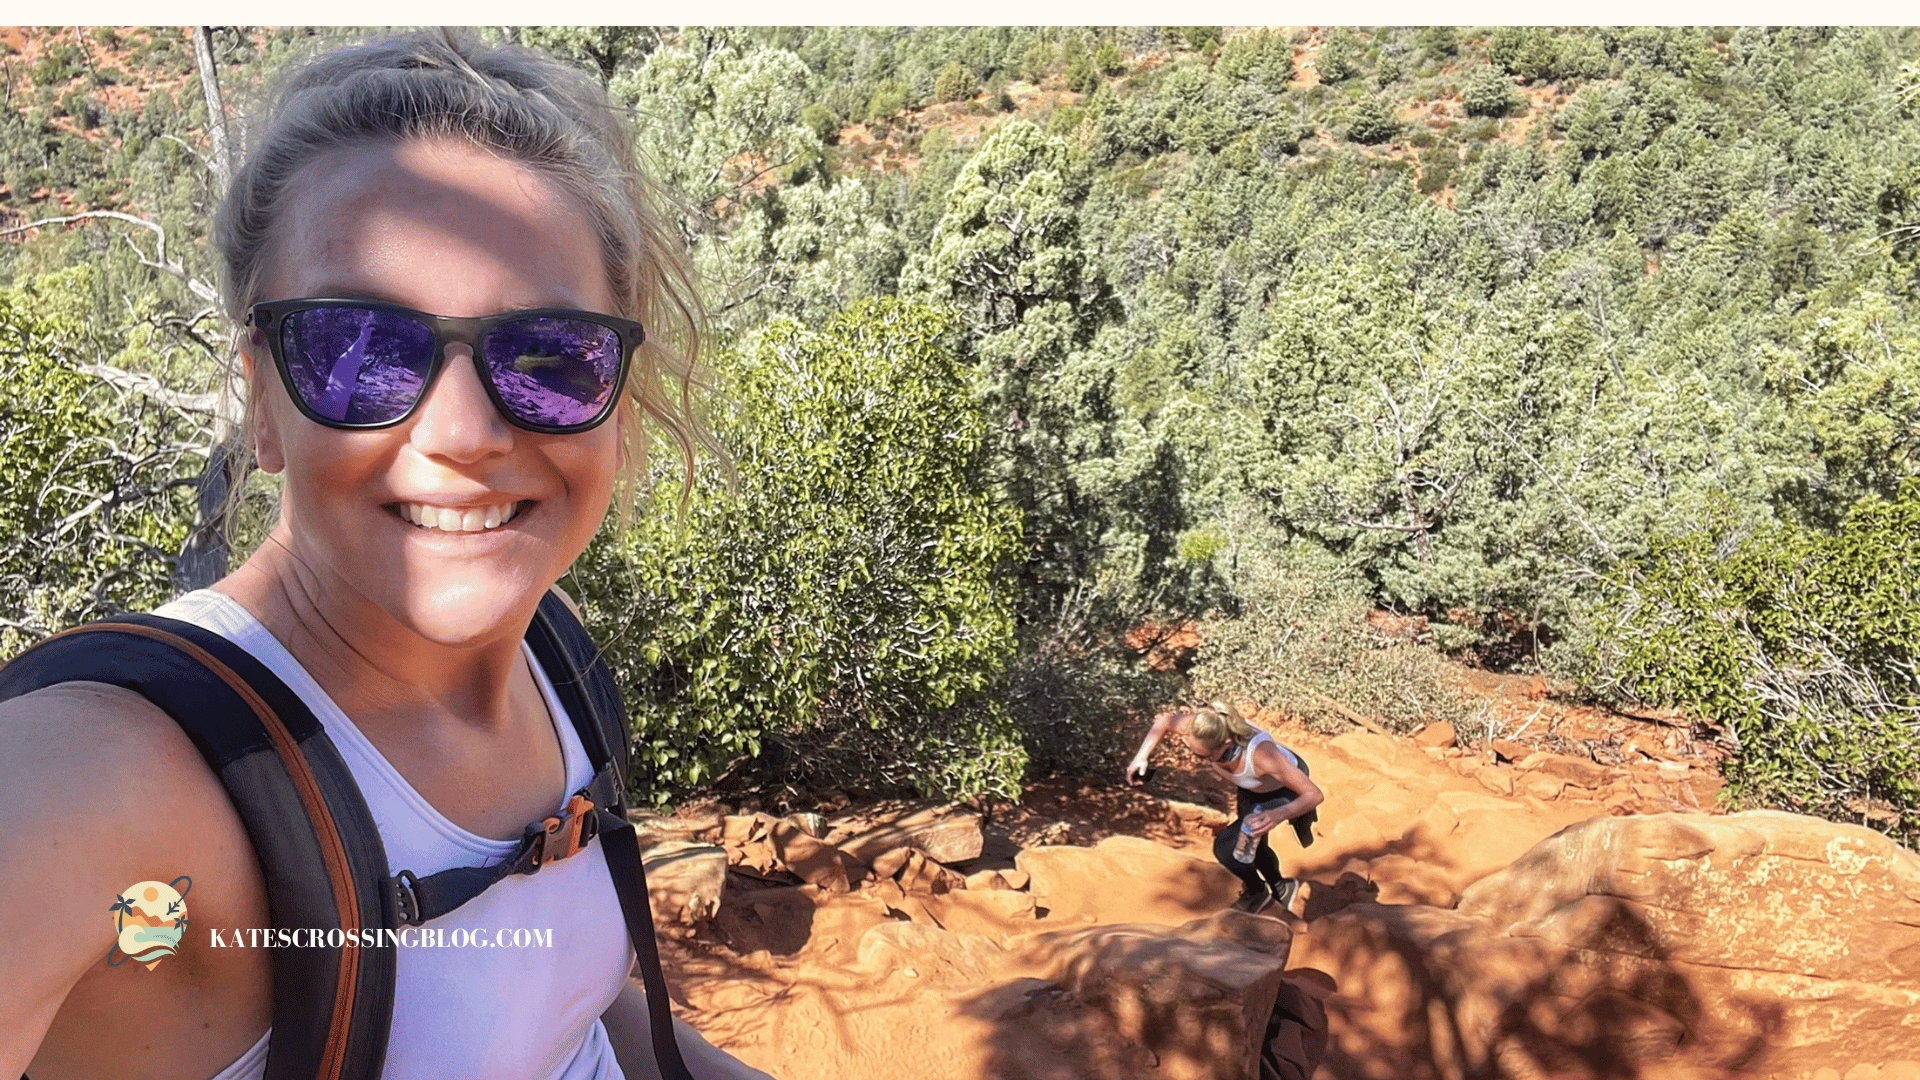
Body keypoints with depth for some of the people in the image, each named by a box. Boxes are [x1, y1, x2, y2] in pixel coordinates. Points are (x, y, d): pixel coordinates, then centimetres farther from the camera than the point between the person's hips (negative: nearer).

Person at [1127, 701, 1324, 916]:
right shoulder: (1197, 728, -32)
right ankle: (1279, 888, 55)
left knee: (1226, 846, -17)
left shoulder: (1259, 753, -46)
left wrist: (1278, 815, -59)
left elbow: (1315, 794, -42)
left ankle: (1257, 891, 14)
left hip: (1285, 792, -6)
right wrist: (1141, 756, -19)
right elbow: (1165, 721, -8)